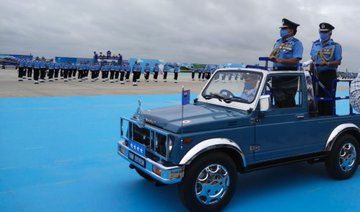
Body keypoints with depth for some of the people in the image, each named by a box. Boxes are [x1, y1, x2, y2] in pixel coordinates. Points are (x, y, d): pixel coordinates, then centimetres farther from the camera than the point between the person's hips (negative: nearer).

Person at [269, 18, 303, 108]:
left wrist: (280, 60, -27)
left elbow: (296, 60, -16)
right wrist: (271, 57, -7)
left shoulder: (296, 43, -4)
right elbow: (272, 54, 18)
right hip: (276, 73, 7)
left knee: (288, 102, -5)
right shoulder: (278, 42, 19)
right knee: (278, 100, 12)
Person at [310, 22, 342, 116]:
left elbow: (338, 62, -7)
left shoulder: (335, 46, 0)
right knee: (318, 97, 6)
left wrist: (327, 63, -22)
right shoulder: (315, 44, 14)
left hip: (329, 74, -4)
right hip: (317, 74, 5)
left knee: (328, 98, -5)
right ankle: (319, 117, 14)